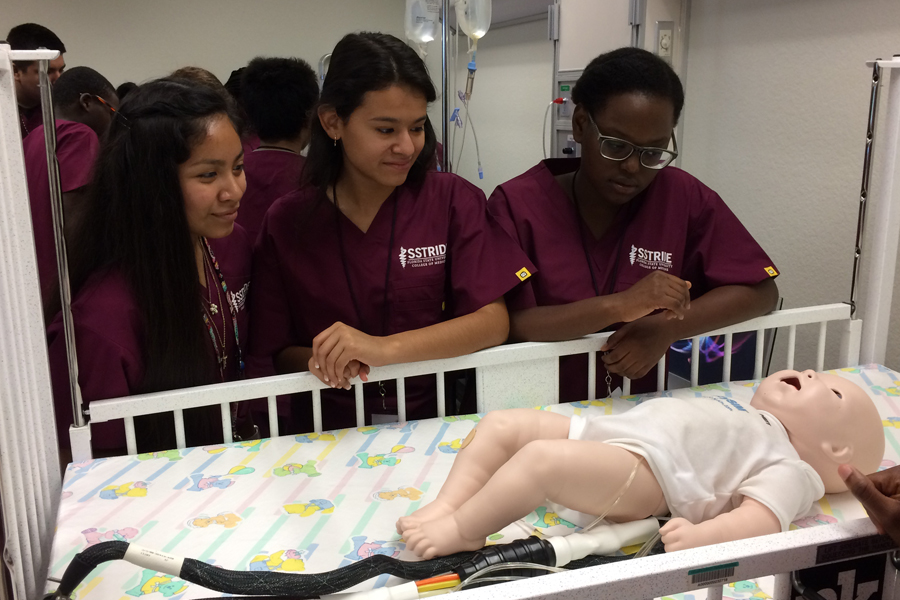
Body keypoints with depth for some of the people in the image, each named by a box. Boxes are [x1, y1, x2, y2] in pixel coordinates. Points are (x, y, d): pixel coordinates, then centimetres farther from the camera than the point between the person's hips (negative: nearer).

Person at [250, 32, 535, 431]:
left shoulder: (453, 200, 1)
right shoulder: (285, 222, 2)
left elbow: (494, 323, -8)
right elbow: (280, 353, 5)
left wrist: (383, 348, -20)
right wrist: (322, 360, -18)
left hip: (437, 416, 0)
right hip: (334, 432, 1)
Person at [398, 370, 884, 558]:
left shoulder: (789, 468, 3)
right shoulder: (736, 411, 30)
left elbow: (762, 520, -14)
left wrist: (699, 535, -32)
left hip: (640, 467, -10)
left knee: (542, 457, -33)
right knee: (500, 424, 4)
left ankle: (462, 531, -17)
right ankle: (445, 508, -3)